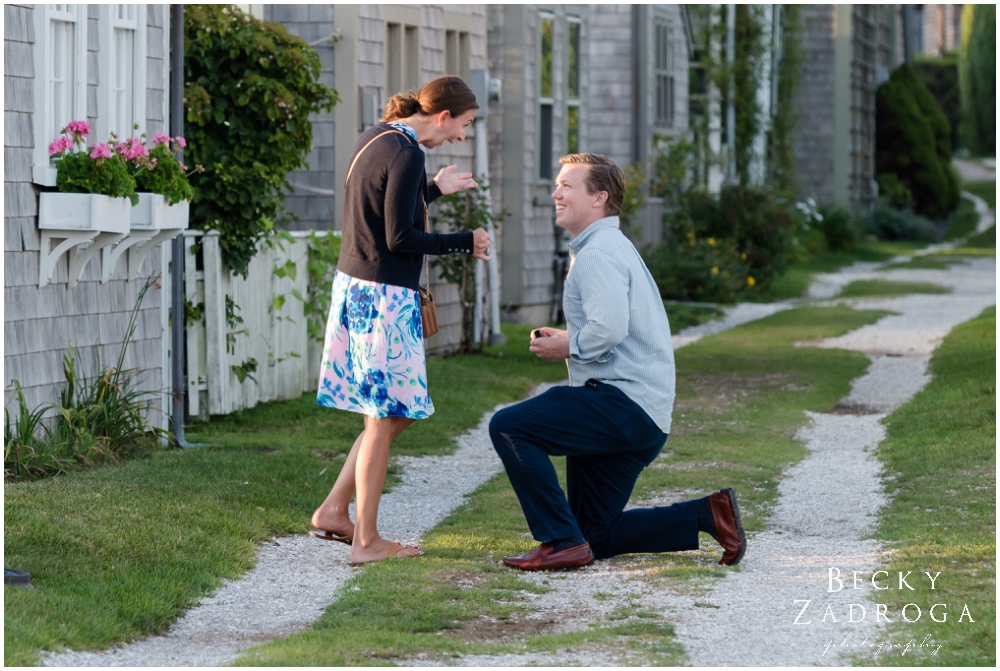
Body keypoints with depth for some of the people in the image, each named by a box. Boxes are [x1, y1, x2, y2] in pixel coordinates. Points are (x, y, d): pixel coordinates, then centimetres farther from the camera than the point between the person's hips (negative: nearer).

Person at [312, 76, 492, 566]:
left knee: (393, 413, 17)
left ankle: (334, 511, 16)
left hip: (354, 287, 10)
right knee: (385, 418, -2)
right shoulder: (405, 154, -16)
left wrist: (434, 189, 32)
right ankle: (367, 540, 1)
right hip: (385, 296, -10)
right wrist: (464, 243, -8)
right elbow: (400, 239, -18)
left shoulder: (373, 139, 12)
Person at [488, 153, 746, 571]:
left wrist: (567, 348, -9)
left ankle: (562, 543, -16)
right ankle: (707, 514, 12)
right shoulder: (610, 247, 23)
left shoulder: (599, 253, -12)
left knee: (507, 427, -17)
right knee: (596, 536, 13)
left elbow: (609, 329, -27)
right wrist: (565, 338, 11)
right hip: (642, 418, 11)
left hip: (623, 405, -11)